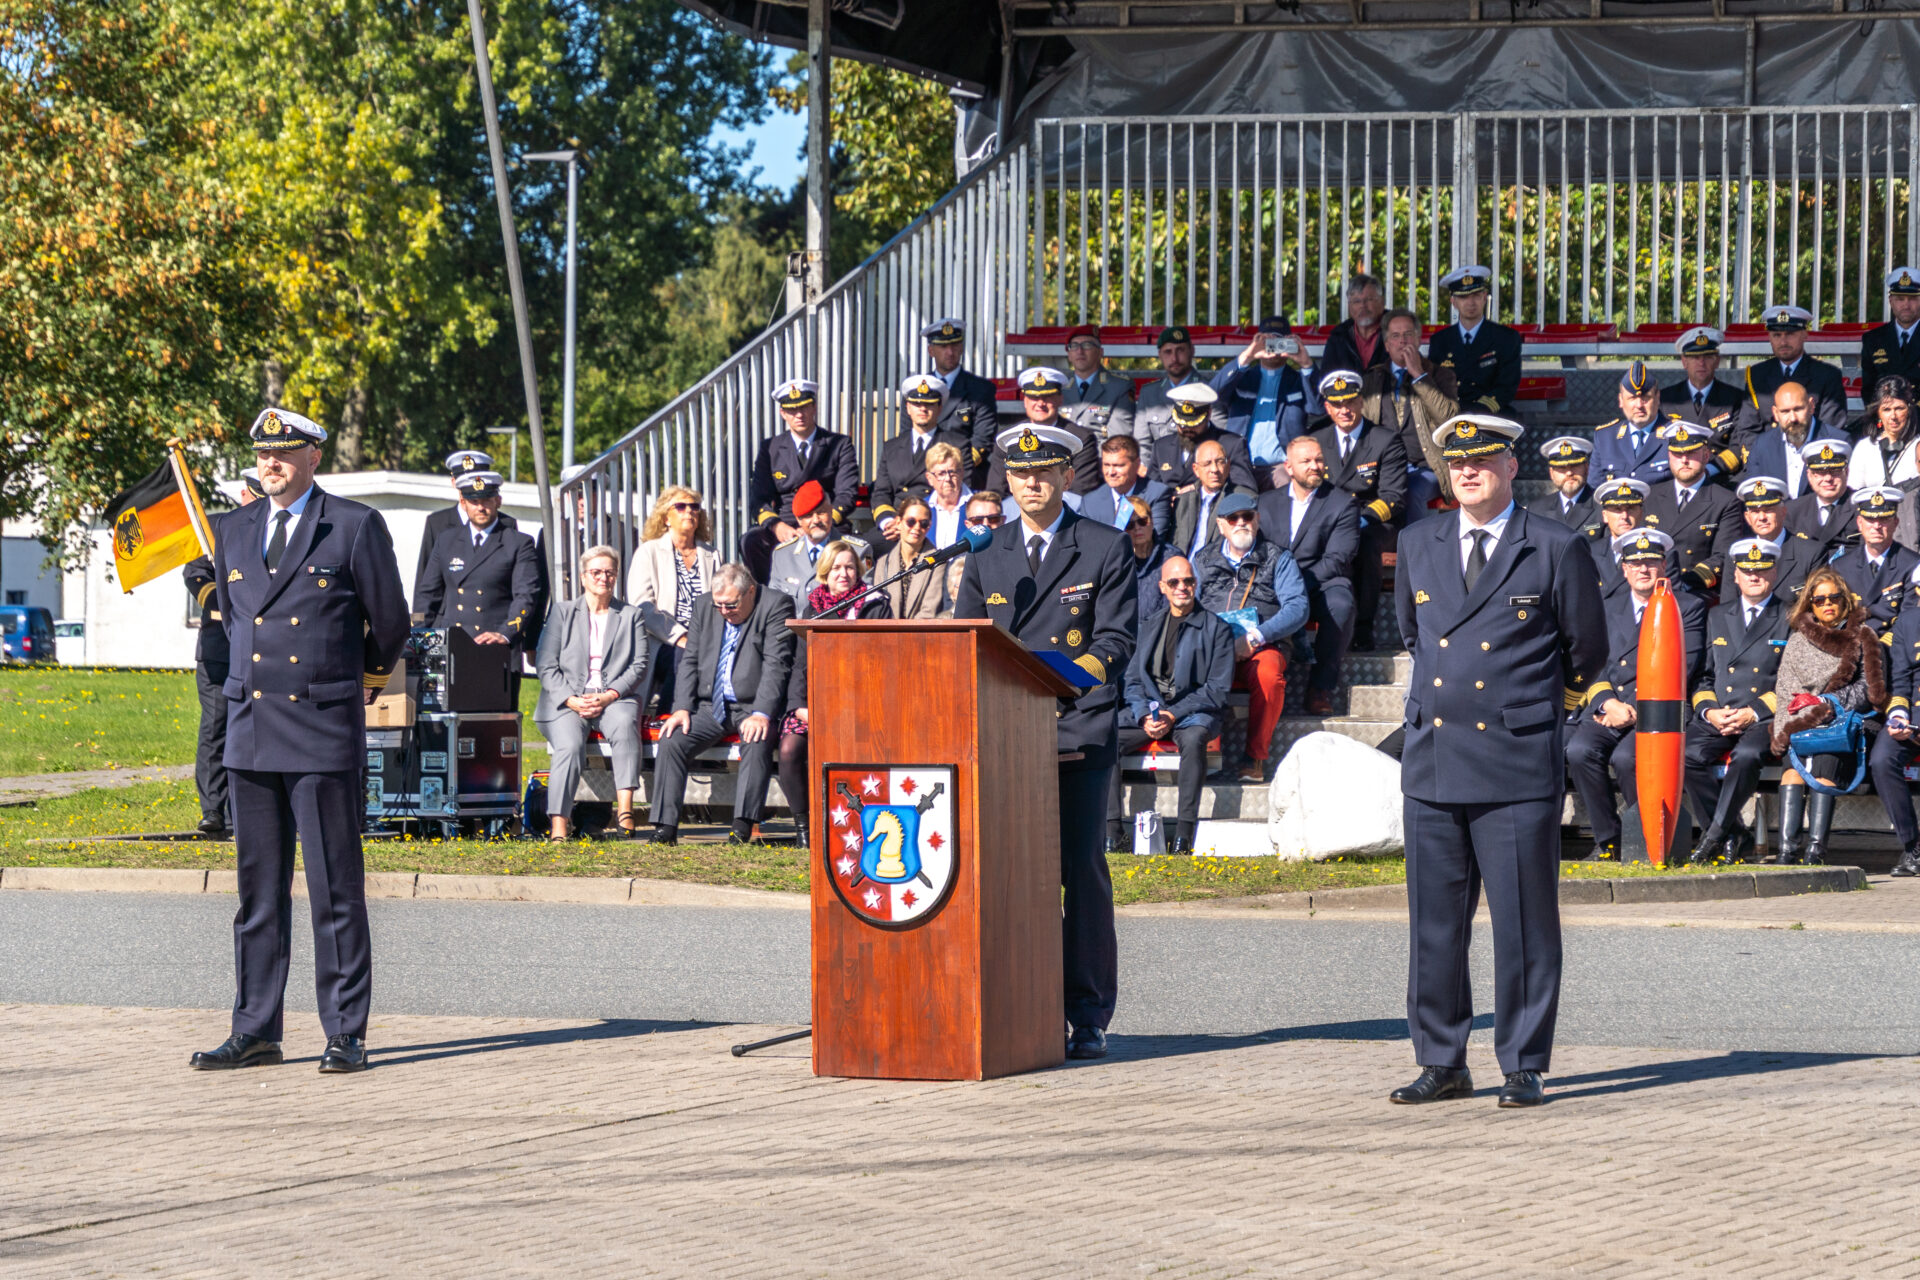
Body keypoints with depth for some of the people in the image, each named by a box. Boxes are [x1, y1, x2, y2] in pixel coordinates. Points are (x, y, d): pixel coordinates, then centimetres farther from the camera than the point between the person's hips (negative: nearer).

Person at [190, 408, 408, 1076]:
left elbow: (389, 623, 6)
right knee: (257, 888, 7)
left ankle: (345, 1033, 0)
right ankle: (255, 1032, 12)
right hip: (251, 729, 5)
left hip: (326, 727, -5)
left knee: (335, 888, -4)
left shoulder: (354, 526, -3)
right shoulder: (236, 530, 12)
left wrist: (364, 681, 18)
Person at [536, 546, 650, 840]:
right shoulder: (563, 612, 15)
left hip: (615, 699, 1)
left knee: (624, 723, -35)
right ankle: (558, 827, -40)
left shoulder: (631, 615, 17)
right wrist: (572, 700, -10)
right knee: (569, 745, -31)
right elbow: (546, 666, 6)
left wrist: (608, 697, -11)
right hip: (567, 702, -1)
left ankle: (624, 807, -40)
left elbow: (639, 666, 6)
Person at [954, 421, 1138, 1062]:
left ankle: (1089, 1016, 0)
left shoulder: (1104, 548, 5)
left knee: (1081, 870, -5)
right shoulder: (986, 556, 16)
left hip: (1079, 728, -3)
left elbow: (1117, 639, -2)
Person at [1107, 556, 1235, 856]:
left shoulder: (1216, 629, 4)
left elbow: (1218, 690, -3)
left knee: (1193, 738, -39)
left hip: (1194, 711, -4)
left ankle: (1183, 836, -40)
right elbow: (1132, 679, 14)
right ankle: (1113, 833, -25)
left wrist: (1173, 715, -14)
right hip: (1148, 709, 4)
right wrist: (1145, 716, -7)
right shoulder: (1151, 625, 18)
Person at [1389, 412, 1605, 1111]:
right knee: (1434, 921, 6)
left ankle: (1524, 1066, 4)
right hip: (1431, 760, 4)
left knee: (1524, 923, -2)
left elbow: (1587, 649, 9)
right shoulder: (1418, 544, 12)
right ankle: (1441, 1063, 14)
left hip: (1518, 763, -4)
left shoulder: (1557, 549, -2)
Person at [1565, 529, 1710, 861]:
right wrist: (1608, 702, -9)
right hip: (1607, 706, 4)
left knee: (1626, 757, -33)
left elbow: (1684, 669, -1)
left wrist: (1636, 709, -12)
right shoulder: (1608, 608, 23)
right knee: (1579, 751, -28)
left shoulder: (1688, 607, 10)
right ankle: (1608, 842, -15)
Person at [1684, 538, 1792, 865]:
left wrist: (1754, 713, -11)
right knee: (1687, 755, -28)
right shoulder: (1717, 616, 21)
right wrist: (1710, 712, -3)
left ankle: (1715, 836, -30)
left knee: (1747, 755, -37)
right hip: (1717, 719, 4)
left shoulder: (1791, 620, 9)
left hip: (1766, 719, -4)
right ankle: (1734, 835, -18)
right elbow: (1702, 676, 18)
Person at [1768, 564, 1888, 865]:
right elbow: (1784, 688, 9)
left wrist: (1829, 702, -9)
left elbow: (1871, 690, 3)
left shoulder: (1862, 637, 12)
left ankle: (1815, 848, -43)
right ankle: (1787, 848, -40)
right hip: (1801, 722, 2)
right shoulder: (1798, 640, 17)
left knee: (1825, 752, -33)